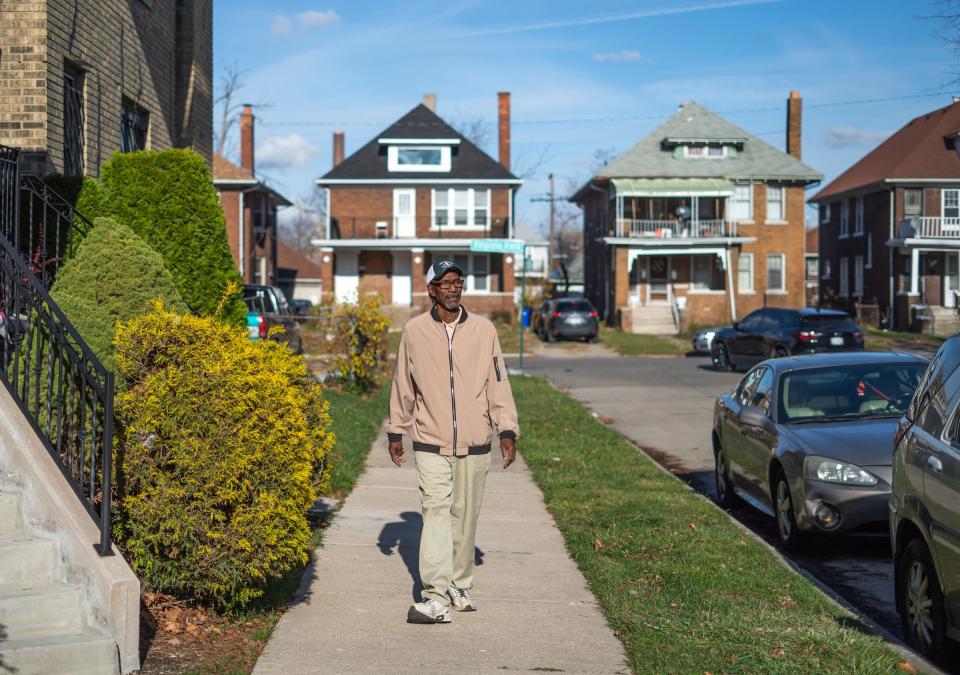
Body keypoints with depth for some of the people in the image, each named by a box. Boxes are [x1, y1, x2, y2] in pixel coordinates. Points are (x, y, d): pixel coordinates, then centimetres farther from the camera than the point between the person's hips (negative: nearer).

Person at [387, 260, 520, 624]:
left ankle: (460, 587, 23)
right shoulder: (414, 330, 2)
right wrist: (396, 431, 12)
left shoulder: (483, 330, 3)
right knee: (436, 511, -13)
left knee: (465, 516, 9)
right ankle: (436, 597, -20)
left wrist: (507, 430, -1)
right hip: (430, 443, -1)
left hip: (473, 444, 2)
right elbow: (403, 385, 10)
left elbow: (498, 383, 5)